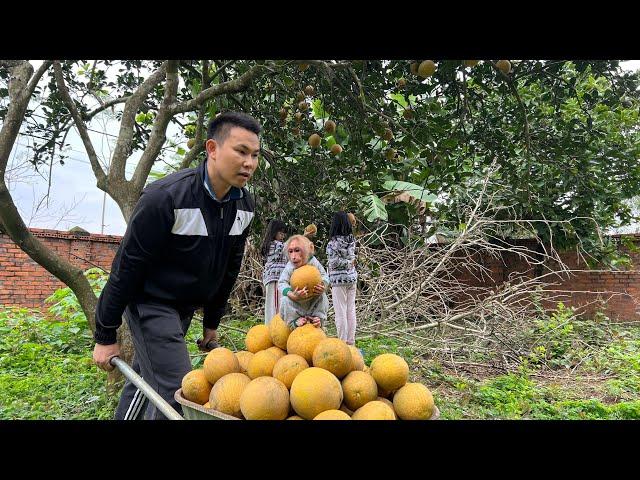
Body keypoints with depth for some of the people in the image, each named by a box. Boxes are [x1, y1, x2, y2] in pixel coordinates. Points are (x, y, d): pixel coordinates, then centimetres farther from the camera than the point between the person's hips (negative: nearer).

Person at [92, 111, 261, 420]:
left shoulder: (244, 205, -5)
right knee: (176, 394, -12)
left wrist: (212, 322, 14)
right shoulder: (165, 197, -25)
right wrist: (105, 336, -12)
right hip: (150, 302, -7)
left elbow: (229, 268, 7)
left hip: (186, 307, 7)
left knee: (145, 380, 21)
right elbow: (127, 266, -19)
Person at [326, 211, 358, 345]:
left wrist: (349, 262, -5)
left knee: (340, 312, -1)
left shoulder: (333, 242, -14)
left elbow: (334, 262, -17)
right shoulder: (351, 240, 4)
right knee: (351, 310, 11)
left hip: (339, 279, -7)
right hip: (352, 277, 7)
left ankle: (342, 342, 4)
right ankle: (350, 341, 18)